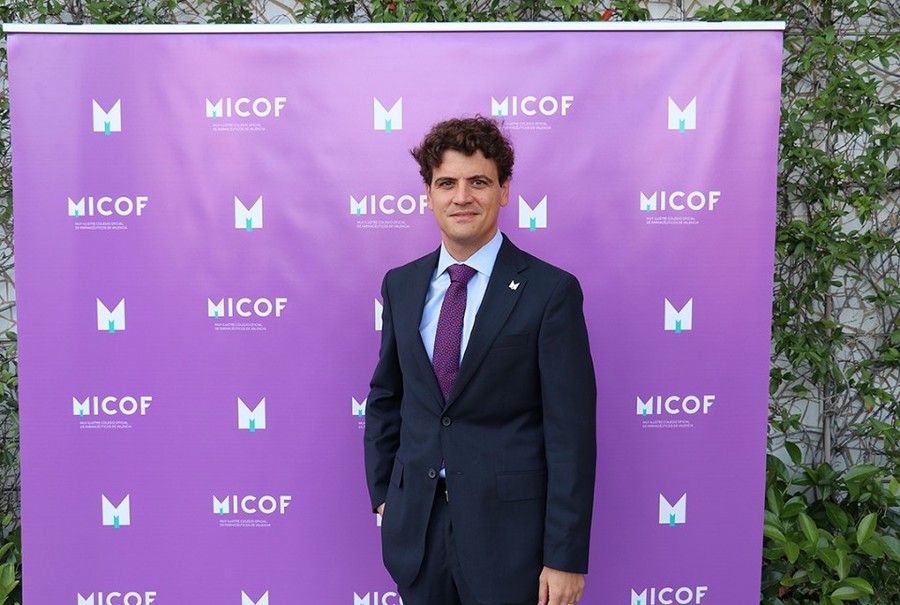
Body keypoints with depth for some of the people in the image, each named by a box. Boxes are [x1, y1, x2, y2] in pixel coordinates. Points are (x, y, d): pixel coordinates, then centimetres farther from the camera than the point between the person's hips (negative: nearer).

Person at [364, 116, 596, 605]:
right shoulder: (400, 285, 4)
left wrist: (565, 557, -13)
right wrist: (381, 496, 10)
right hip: (415, 523, 4)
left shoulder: (551, 290, -11)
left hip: (508, 530, -4)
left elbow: (571, 432, -12)